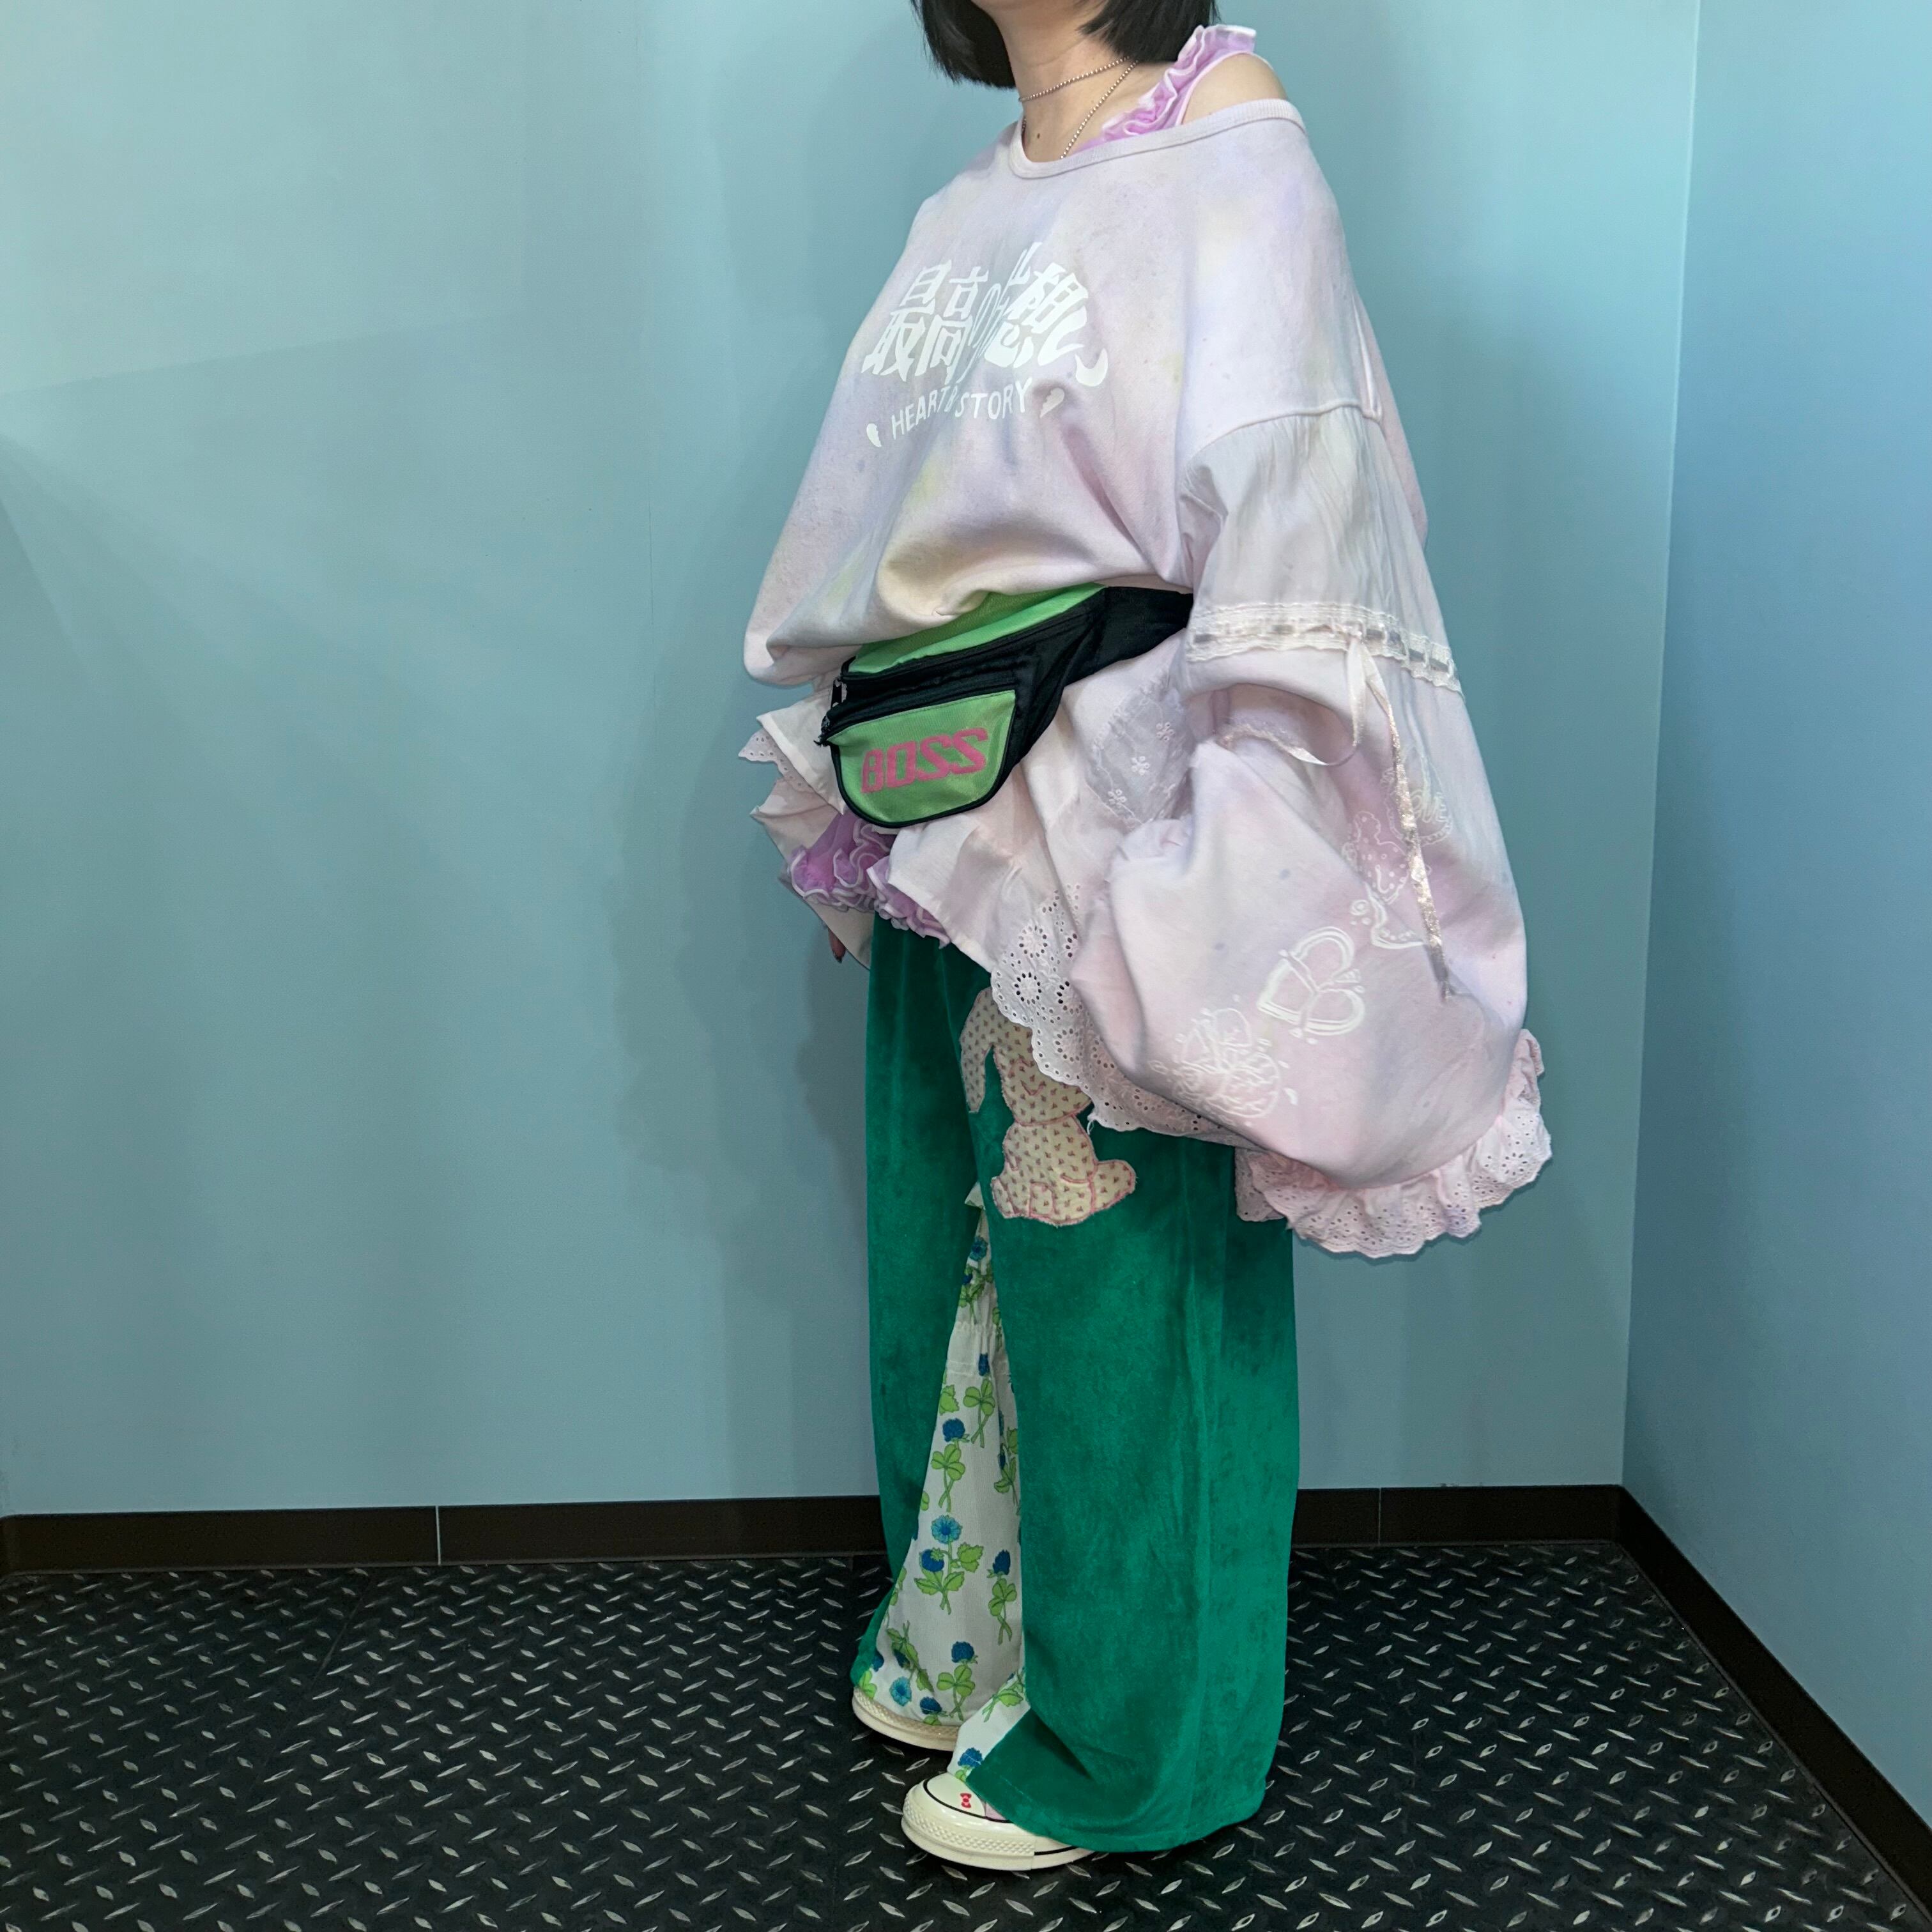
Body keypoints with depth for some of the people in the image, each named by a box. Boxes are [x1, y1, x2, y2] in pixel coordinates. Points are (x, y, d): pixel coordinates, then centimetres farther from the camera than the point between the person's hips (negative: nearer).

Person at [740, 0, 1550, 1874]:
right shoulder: (972, 211, 12)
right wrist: (850, 793, 16)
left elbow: (1283, 564, -18)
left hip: (1099, 859, -7)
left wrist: (1132, 941, -22)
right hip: (946, 858, 8)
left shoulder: (1235, 181, -10)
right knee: (946, 1254, 19)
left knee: (1110, 1281, 6)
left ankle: (1116, 1733, 28)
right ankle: (964, 1631, 42)